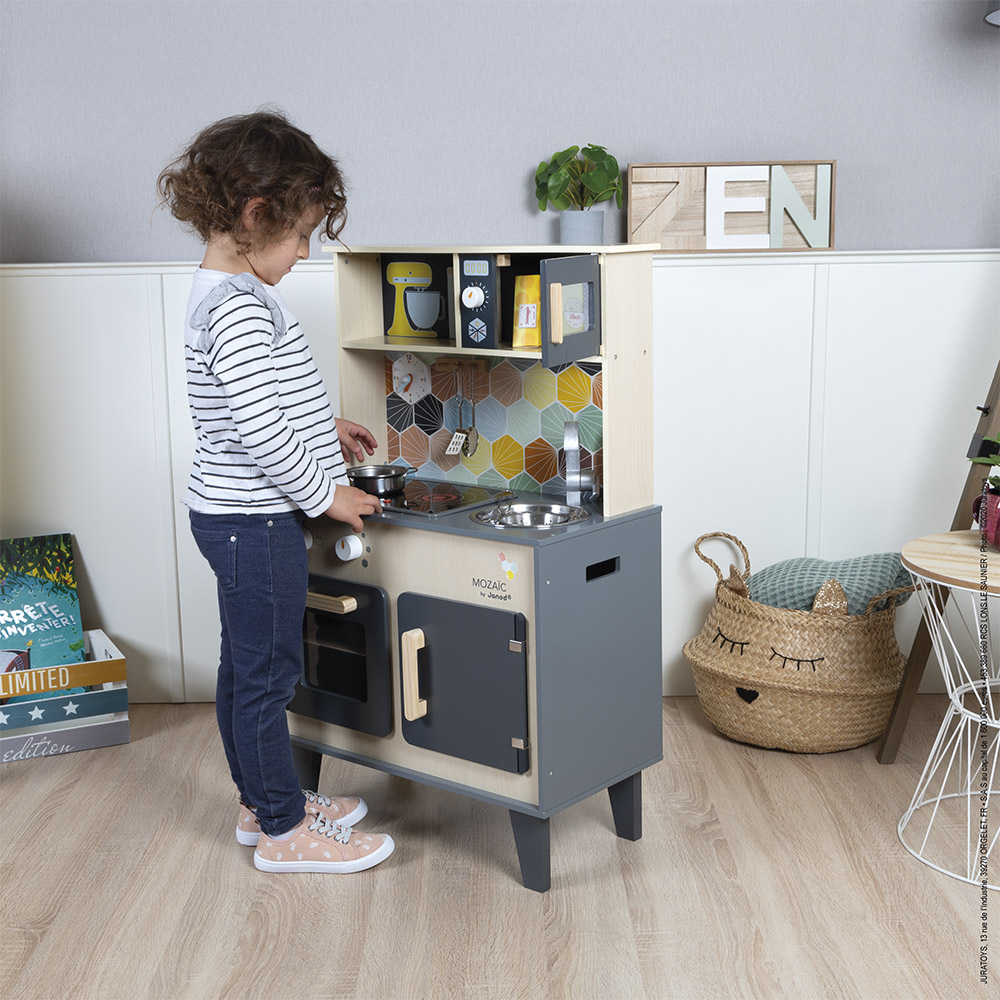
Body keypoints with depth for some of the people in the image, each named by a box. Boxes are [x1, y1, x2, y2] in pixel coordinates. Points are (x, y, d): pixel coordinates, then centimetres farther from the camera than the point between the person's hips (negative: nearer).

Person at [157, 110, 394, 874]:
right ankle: (284, 830, 16)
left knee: (246, 667, 19)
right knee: (268, 672, 2)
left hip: (237, 517, 10)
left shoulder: (227, 293, 10)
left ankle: (264, 800, 34)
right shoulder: (239, 308, -23)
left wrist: (324, 427, 19)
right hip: (254, 523, -10)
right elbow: (261, 431, -27)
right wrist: (325, 493, -15)